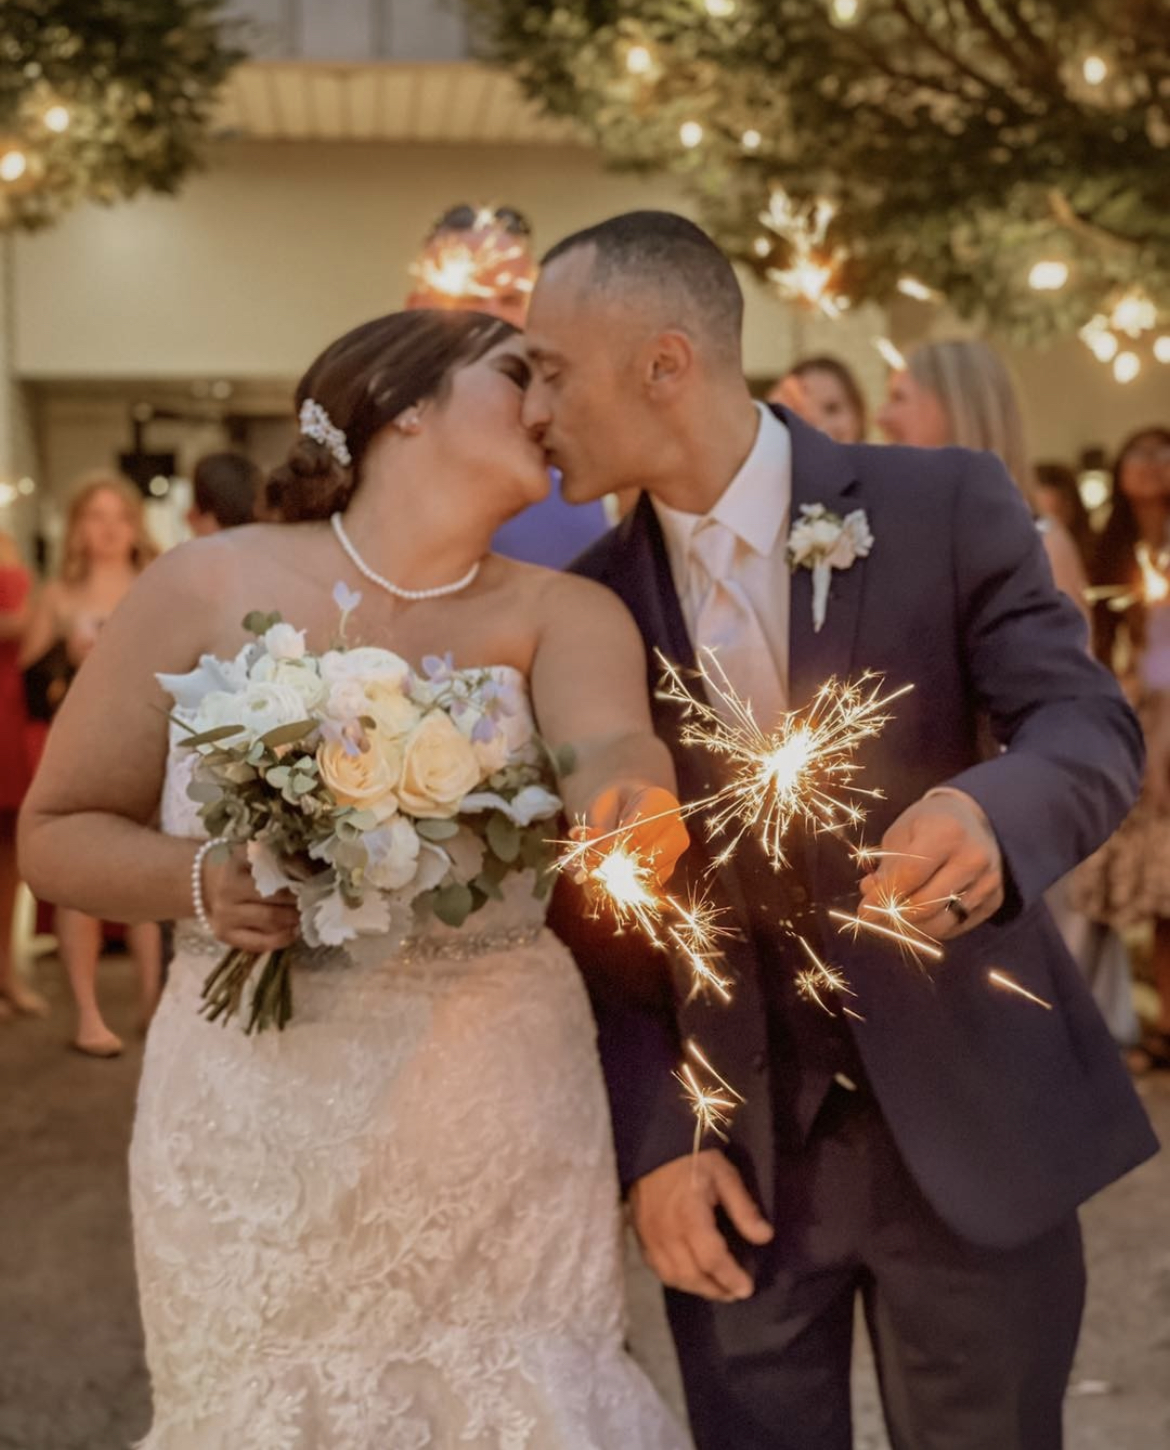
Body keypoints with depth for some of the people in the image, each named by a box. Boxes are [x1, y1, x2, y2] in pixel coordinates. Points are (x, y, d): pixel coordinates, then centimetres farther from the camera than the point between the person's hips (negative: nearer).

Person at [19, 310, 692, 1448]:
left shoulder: (562, 614, -2)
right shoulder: (210, 587, -6)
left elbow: (610, 747, -23)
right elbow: (57, 831, 0)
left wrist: (628, 802, -46)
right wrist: (201, 882, -19)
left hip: (501, 1136, 1)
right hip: (254, 1133, -1)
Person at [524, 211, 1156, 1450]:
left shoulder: (945, 506, -7)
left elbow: (1090, 723, -13)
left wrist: (991, 816, -36)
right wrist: (650, 1136, -6)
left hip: (966, 1115, -2)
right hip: (733, 1140, 2)